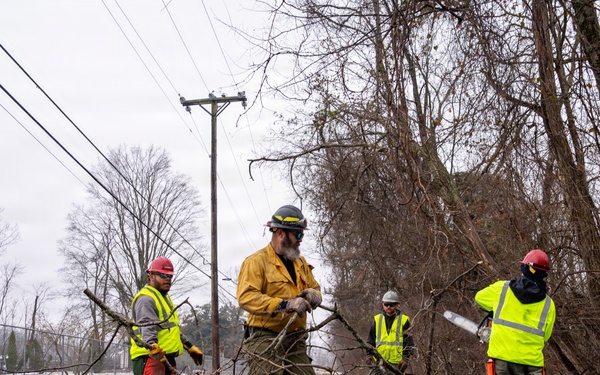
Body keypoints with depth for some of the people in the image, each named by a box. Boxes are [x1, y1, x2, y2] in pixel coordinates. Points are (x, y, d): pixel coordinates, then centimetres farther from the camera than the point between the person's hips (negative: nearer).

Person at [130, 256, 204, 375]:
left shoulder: (164, 298, 25)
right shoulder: (146, 299, -10)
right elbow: (147, 326, -27)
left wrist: (190, 347, 32)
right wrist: (152, 345, -44)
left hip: (166, 358, 11)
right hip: (149, 357, -11)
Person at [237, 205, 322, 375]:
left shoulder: (301, 263, 18)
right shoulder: (257, 261, -8)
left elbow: (315, 287, 24)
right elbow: (246, 297, -19)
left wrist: (313, 295, -3)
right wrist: (284, 304, -28)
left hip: (295, 340, 7)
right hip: (265, 339, -7)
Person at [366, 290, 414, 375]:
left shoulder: (404, 320, 5)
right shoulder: (377, 319, 12)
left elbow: (409, 342, 4)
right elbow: (370, 340, 15)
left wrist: (406, 358, -6)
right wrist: (369, 355, 2)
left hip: (396, 363, -2)